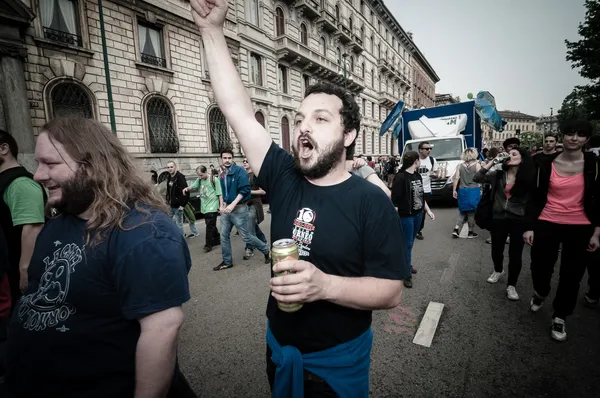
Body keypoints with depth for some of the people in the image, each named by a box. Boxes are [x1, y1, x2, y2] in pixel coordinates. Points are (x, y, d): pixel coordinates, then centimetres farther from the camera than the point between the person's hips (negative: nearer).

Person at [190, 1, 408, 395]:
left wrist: (325, 285, -34)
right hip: (279, 347, 4)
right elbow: (238, 110, -10)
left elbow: (391, 292, -18)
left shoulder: (371, 201, -18)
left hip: (338, 357, -4)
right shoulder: (284, 178, -9)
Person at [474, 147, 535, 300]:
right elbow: (477, 178, -11)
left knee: (515, 254, 4)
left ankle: (511, 285, 21)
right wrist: (493, 161, -12)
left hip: (519, 220, -2)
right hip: (498, 218, 2)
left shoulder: (528, 178, -7)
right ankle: (498, 271, 46)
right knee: (496, 250, 17)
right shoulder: (498, 175, -1)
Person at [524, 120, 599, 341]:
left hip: (580, 228, 1)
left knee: (571, 276, 8)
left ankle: (560, 317, 29)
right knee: (540, 269, 4)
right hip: (546, 225, 0)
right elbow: (535, 197, 0)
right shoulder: (546, 164, -1)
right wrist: (529, 227, -5)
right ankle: (540, 293, 39)